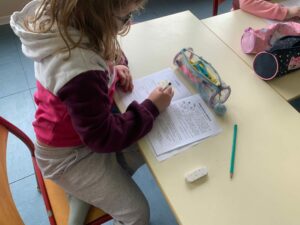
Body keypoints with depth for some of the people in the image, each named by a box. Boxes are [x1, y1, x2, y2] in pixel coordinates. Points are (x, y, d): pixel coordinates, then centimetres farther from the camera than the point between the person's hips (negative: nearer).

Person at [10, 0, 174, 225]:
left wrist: (112, 66, -10)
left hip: (84, 128, 8)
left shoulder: (62, 20, -14)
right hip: (68, 154, -8)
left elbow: (95, 57, 10)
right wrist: (151, 107, -19)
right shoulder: (80, 73, -41)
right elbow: (104, 138, -27)